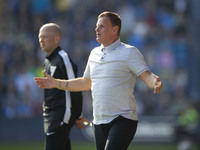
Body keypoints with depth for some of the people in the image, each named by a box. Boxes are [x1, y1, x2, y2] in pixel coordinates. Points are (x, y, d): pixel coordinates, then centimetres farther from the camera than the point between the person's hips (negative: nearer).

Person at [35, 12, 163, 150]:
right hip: (99, 122, 7)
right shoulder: (94, 53, 16)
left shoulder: (129, 52, -4)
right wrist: (56, 83, 26)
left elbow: (147, 76, -12)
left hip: (122, 120, -7)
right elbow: (85, 83, 28)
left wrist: (156, 83, -36)